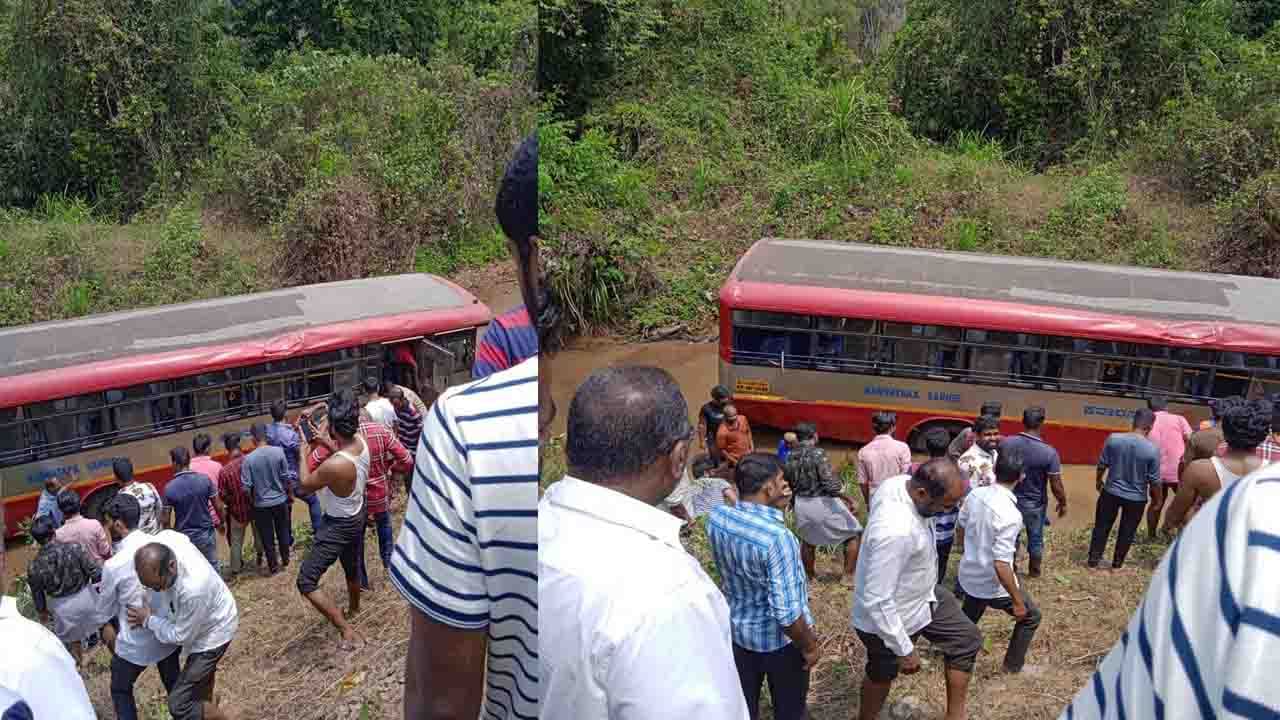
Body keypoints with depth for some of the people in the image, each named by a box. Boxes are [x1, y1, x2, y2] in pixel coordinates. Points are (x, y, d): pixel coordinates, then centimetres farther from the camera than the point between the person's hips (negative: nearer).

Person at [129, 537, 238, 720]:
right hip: (203, 620, 8)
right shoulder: (163, 541, -27)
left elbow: (182, 636, -26)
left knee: (179, 704, -7)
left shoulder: (193, 589, -45)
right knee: (203, 669, 35)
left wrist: (148, 620, -16)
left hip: (213, 631, -8)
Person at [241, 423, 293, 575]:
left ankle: (273, 566, 26)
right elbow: (286, 478, -6)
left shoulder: (248, 459, -18)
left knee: (267, 537, 14)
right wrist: (290, 496, 8)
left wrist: (251, 498, 6)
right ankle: (285, 560, 38)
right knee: (283, 532, 22)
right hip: (280, 500, 2)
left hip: (261, 504, -2)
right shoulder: (278, 451, -14)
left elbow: (246, 487, -15)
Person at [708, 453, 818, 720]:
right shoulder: (777, 537, -34)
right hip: (779, 639, -5)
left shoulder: (716, 517, -14)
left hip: (737, 630, 6)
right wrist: (809, 646, -13)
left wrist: (776, 507, 0)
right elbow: (787, 613, -29)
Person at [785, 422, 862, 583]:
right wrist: (849, 499, -14)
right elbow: (831, 484, -24)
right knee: (853, 534, 14)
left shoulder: (790, 458, -1)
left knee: (808, 540, 29)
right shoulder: (818, 454, -19)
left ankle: (809, 575, 42)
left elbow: (789, 485, 6)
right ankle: (848, 575, 16)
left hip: (802, 505, 6)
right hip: (824, 504, -6)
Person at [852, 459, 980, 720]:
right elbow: (877, 600, -36)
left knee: (966, 640, 17)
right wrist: (905, 650, -25)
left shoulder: (899, 482, -18)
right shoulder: (895, 531, -43)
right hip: (890, 615, -8)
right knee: (883, 673, 19)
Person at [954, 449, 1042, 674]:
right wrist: (1018, 601, -19)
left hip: (969, 576, 6)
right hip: (994, 585, -6)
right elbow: (1001, 565, -31)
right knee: (1031, 617, 21)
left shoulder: (975, 494, -10)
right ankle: (1014, 665, 33)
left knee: (968, 619, 33)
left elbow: (960, 529, 8)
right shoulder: (1010, 514, -31)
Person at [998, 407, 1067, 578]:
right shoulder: (1049, 452, -24)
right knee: (1035, 538, 21)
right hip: (1035, 504, -2)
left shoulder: (1006, 443, -16)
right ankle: (1034, 571, 40)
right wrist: (1062, 503, 1)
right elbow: (1056, 485, -17)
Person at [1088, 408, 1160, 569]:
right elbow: (1154, 480, -12)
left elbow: (1102, 464, -4)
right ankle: (1117, 563, 32)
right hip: (1136, 498, -1)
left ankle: (1093, 560, 27)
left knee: (1102, 526, 19)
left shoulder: (1113, 439, -15)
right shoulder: (1153, 450, -20)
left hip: (1111, 492, 1)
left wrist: (1099, 481, 15)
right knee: (1126, 532, 19)